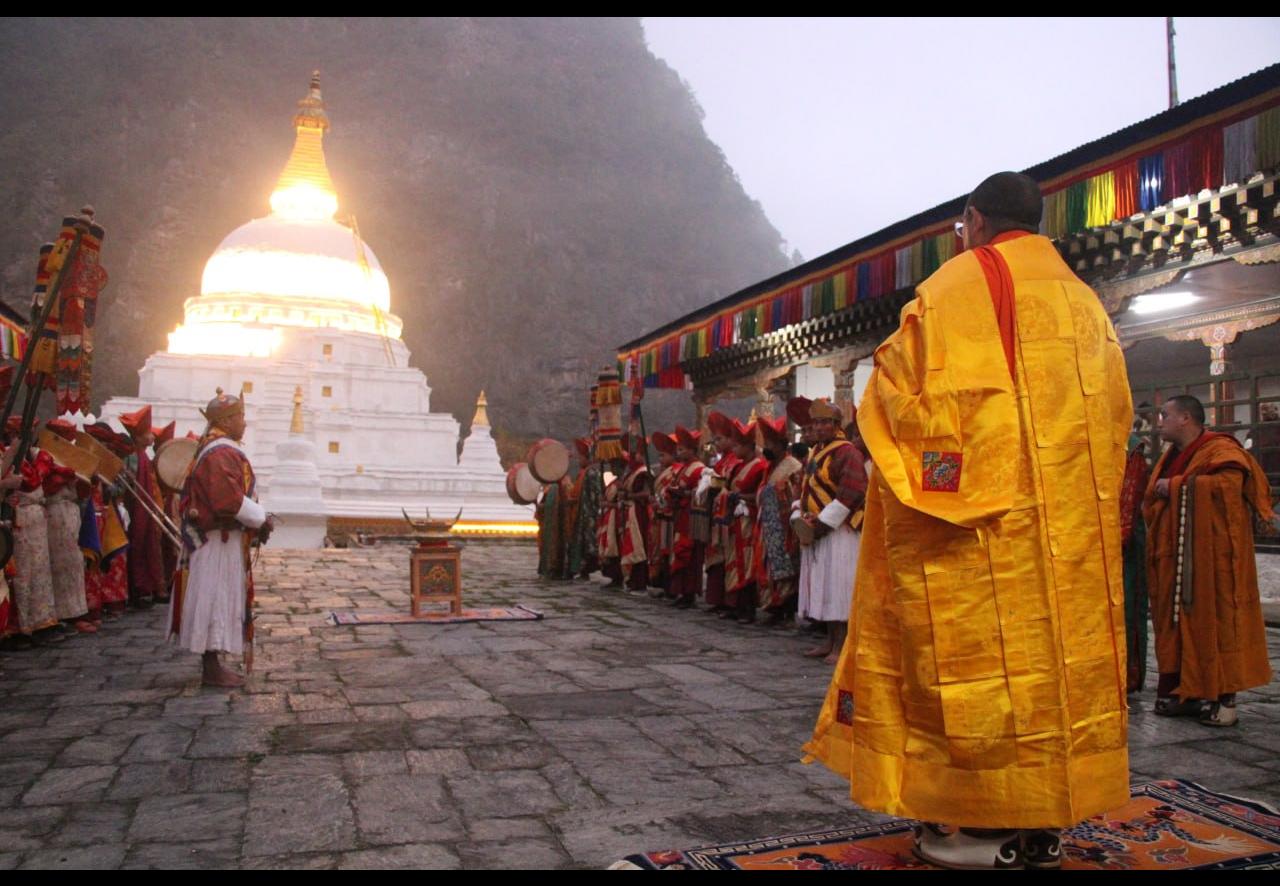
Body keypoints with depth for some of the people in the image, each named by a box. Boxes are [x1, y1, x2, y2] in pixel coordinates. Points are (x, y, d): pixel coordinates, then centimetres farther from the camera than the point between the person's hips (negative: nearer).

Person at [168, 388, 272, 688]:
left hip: (214, 537, 10)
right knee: (218, 597, -4)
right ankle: (212, 669, 2)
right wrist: (261, 519, -14)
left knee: (214, 599, 14)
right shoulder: (222, 453, -18)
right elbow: (230, 500, -26)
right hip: (221, 539, -10)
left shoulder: (212, 448, 15)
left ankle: (210, 663, 22)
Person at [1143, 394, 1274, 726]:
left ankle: (1222, 697, 0)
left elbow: (1228, 483, -26)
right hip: (1174, 560, 8)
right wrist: (1156, 494, 4)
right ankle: (1185, 691, 14)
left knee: (1212, 620, -6)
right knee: (1178, 623, 7)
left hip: (1210, 558, -8)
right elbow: (1152, 502, 26)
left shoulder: (1220, 449, -6)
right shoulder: (1170, 457, 19)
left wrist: (1177, 486, -17)